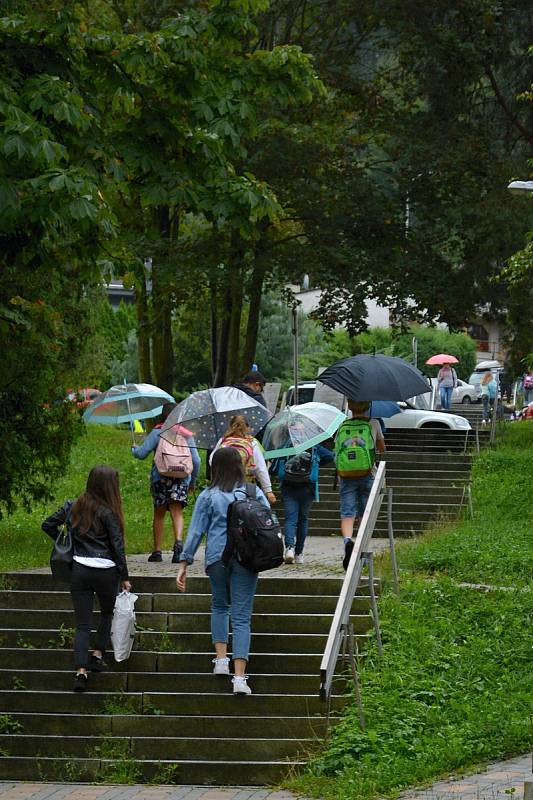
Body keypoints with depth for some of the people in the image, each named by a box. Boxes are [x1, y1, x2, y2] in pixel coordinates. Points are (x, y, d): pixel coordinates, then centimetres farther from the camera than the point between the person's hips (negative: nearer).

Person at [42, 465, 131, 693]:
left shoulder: (73, 507, 4)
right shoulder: (108, 512, -9)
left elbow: (48, 525, 13)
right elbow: (117, 547, -8)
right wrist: (124, 577, 0)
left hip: (79, 569, 3)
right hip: (105, 570, -3)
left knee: (82, 624, 3)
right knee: (107, 613, 25)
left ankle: (81, 670, -10)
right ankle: (97, 655, 20)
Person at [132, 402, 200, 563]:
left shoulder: (157, 432, -1)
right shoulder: (186, 434, 8)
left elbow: (142, 453, -6)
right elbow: (196, 461, 6)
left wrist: (134, 449, 18)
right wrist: (193, 482, 18)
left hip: (160, 477, -1)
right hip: (181, 478, 1)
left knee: (159, 514, 10)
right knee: (177, 512, -4)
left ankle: (157, 551, 13)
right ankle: (179, 542, -29)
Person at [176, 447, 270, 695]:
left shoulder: (208, 496, 3)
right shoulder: (254, 493, 5)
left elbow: (196, 531, 2)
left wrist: (184, 564, 4)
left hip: (217, 558, 0)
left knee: (220, 605, 25)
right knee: (242, 616, -1)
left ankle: (221, 658, 11)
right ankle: (239, 677, -10)